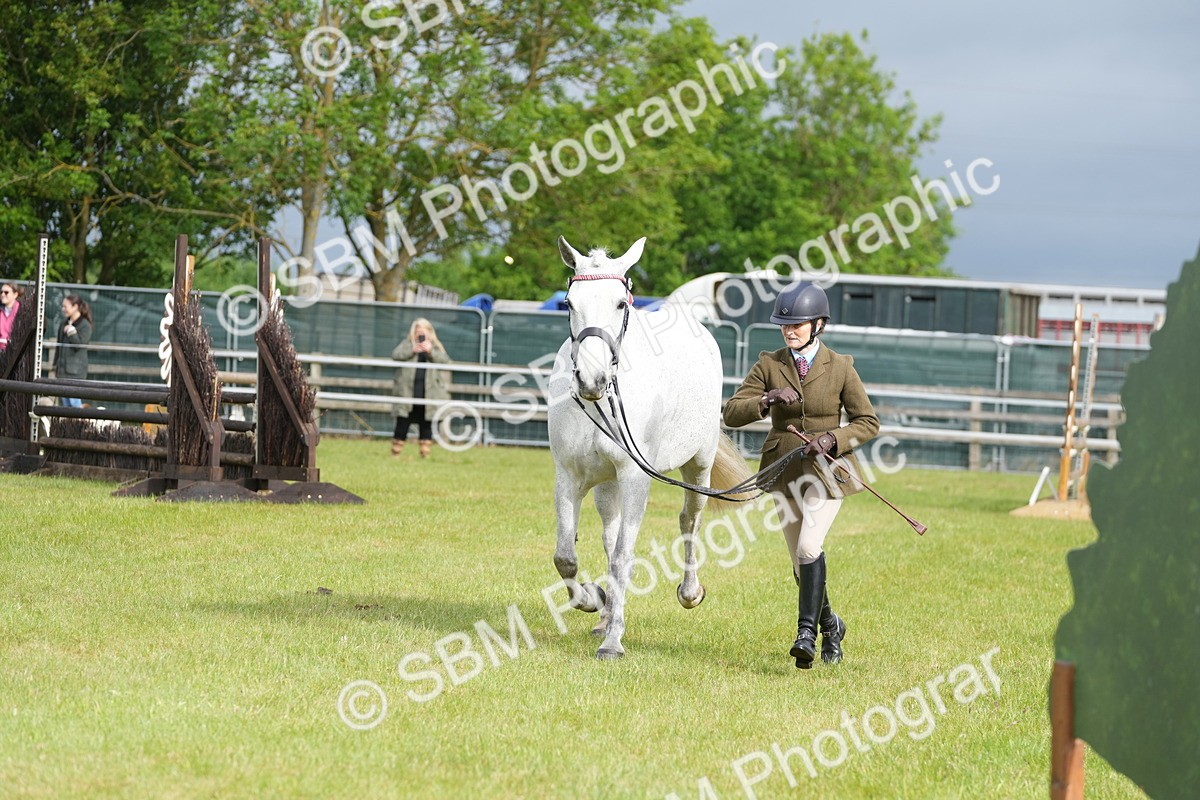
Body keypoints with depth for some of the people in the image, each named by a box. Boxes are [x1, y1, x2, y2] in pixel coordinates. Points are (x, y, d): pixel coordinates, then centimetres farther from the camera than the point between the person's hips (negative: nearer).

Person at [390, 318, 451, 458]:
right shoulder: (407, 344, 9)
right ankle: (395, 452, 6)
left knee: (426, 426, 5)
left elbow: (445, 360, -5)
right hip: (407, 394, -1)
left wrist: (431, 351, -20)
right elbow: (396, 355, -9)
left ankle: (425, 454, 9)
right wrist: (412, 350, -23)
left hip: (428, 394, 1)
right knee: (402, 424, 0)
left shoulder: (436, 347, 11)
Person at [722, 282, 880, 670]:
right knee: (802, 564, 11)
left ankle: (807, 632, -24)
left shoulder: (840, 368, -5)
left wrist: (832, 439, -16)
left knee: (809, 547, -24)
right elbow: (731, 413, -5)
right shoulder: (769, 364, 0)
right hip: (784, 472, 3)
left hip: (827, 470, -3)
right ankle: (830, 625, 35)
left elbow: (868, 422, 0)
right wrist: (767, 400, -23)